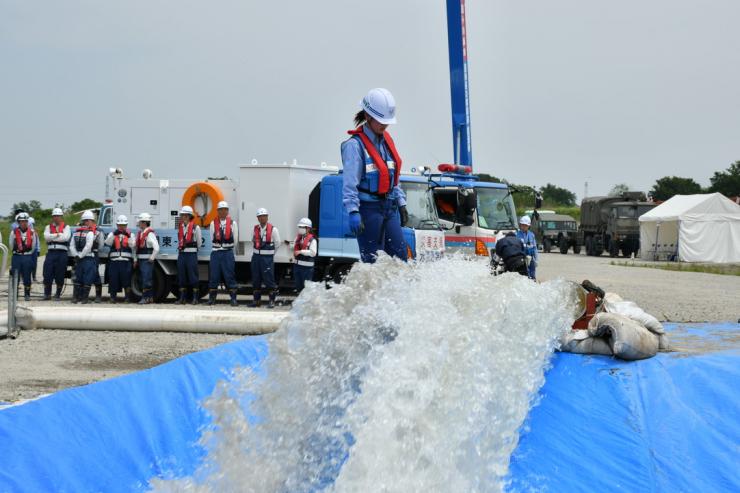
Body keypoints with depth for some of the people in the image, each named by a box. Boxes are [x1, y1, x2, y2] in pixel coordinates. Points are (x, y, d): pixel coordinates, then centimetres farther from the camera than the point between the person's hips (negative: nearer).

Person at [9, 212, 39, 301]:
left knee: (27, 277, 6)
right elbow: (11, 245, 8)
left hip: (28, 256, 0)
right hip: (16, 257, 0)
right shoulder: (14, 232, -2)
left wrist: (28, 254, 12)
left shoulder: (32, 232, 0)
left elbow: (33, 245, 9)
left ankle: (27, 294, 15)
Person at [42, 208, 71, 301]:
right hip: (51, 252, 2)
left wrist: (52, 237, -6)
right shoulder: (48, 227, 15)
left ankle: (58, 295, 11)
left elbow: (66, 237, -10)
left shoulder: (66, 227, 8)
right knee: (47, 274, -2)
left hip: (62, 253, -2)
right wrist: (58, 235, -9)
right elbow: (46, 236, -4)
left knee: (60, 276, 1)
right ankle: (47, 294, 8)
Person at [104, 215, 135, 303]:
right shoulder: (112, 234, 14)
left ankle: (127, 297, 6)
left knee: (126, 278, -3)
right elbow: (108, 242, -5)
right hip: (114, 260, 1)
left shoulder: (130, 234, 12)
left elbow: (132, 245, -3)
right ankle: (113, 297, 9)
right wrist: (114, 234, -17)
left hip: (126, 261, -1)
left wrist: (128, 236, -17)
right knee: (113, 279, 0)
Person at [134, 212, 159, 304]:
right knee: (142, 279, 11)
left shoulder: (150, 234, -13)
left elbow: (156, 248, -19)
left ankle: (146, 297, -10)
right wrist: (136, 260, 17)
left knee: (146, 279, -10)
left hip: (147, 260, -9)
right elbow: (137, 247, 21)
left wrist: (152, 258, -15)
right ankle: (150, 297, 17)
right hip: (141, 260, 9)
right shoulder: (140, 233, 15)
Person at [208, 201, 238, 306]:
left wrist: (227, 247, 11)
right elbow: (212, 239, 11)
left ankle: (233, 299, -1)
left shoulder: (232, 223, 2)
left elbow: (235, 240, 6)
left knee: (229, 275, -2)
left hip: (228, 252, -1)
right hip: (216, 251, 1)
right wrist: (219, 246, 11)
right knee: (213, 275, 4)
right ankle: (212, 298, 11)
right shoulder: (213, 223, 5)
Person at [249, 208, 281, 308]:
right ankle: (256, 300, 18)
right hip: (256, 256, 5)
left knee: (268, 279, -6)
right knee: (255, 279, 9)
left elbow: (277, 243, 3)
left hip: (267, 257, -5)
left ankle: (272, 301, 2)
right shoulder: (255, 228, 7)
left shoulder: (273, 229, -6)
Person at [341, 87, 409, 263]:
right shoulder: (355, 144, -12)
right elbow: (350, 182, -17)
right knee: (373, 260, -5)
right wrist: (353, 212, -25)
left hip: (390, 207, 7)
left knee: (400, 255, 4)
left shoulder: (387, 140, 12)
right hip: (369, 208, -7)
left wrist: (401, 203, 17)